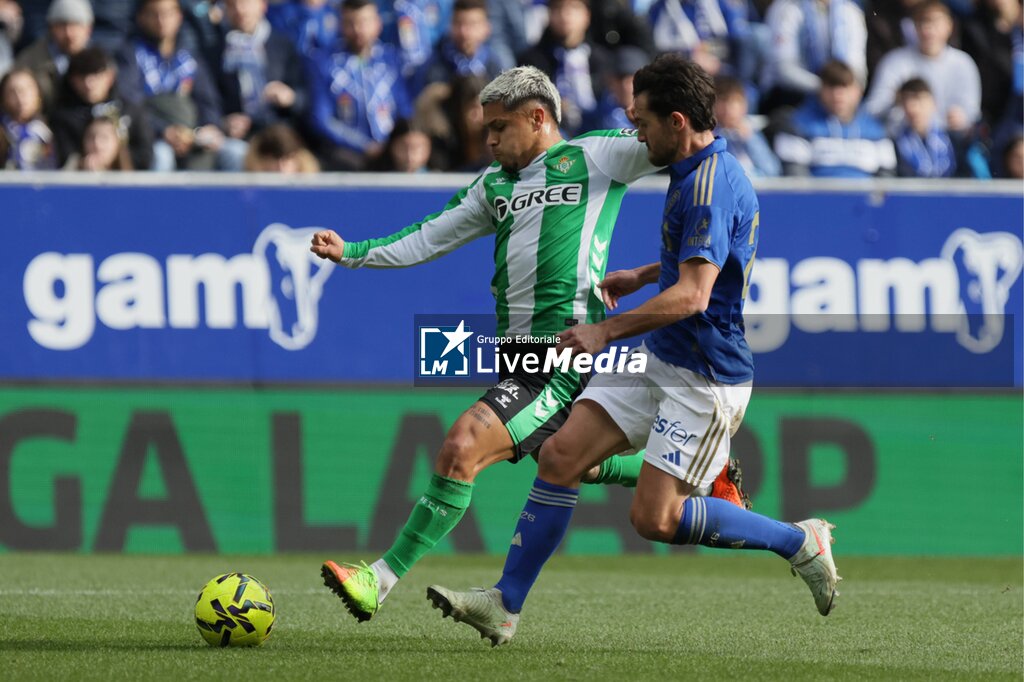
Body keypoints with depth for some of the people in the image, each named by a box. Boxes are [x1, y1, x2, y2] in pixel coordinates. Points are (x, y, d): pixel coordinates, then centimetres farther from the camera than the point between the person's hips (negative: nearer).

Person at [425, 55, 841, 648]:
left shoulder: (711, 184, -23)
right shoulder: (700, 171, 9)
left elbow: (692, 295, -31)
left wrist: (608, 331, -31)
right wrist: (641, 276, 31)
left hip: (707, 378, -10)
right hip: (659, 359, 10)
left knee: (654, 517, -10)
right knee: (561, 456, 0)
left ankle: (800, 541, 6)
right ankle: (505, 605, 4)